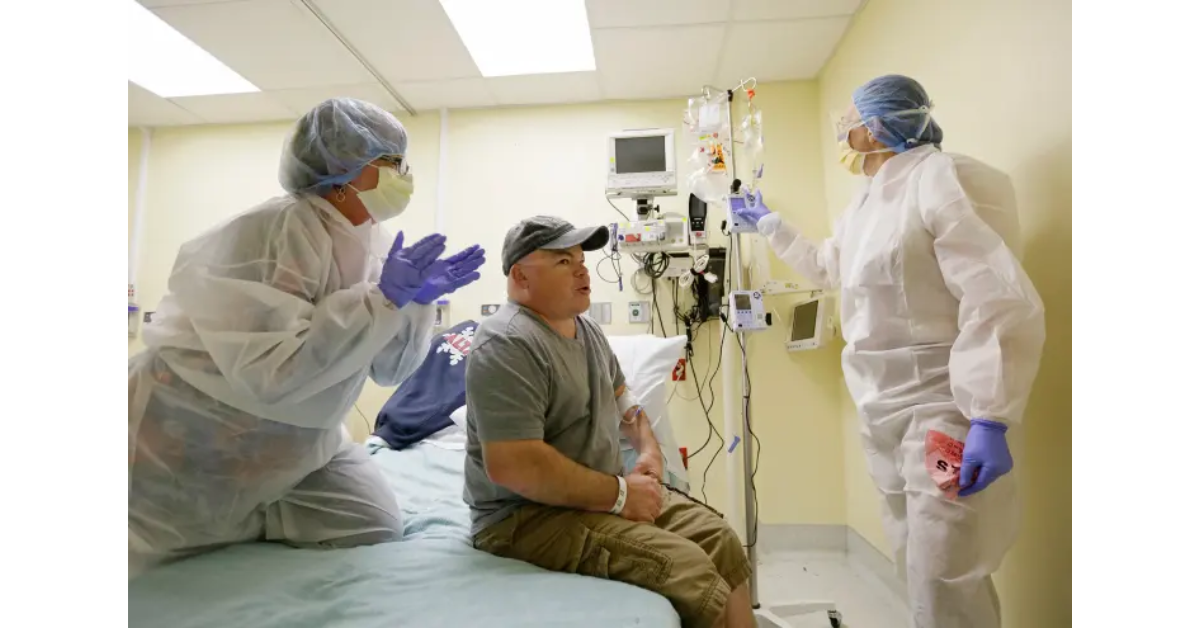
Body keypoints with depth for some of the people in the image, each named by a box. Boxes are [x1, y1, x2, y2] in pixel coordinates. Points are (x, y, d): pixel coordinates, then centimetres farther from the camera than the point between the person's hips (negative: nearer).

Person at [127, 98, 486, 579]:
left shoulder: (370, 241, -2)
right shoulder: (281, 230, -24)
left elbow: (388, 369, 1)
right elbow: (269, 372, -33)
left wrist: (416, 301, -15)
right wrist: (384, 298, -31)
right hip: (190, 442, -6)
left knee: (378, 529, 3)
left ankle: (247, 522, 17)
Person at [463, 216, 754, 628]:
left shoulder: (587, 329, 9)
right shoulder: (506, 344, -22)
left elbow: (618, 394, 24)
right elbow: (513, 465, -30)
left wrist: (648, 447, 5)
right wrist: (619, 494, -22)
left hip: (601, 495, 9)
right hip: (528, 515, -9)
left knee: (720, 539, 1)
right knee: (685, 567, -21)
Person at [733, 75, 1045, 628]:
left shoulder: (948, 179, -13)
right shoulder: (864, 203, 16)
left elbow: (1001, 304, -21)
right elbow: (826, 265, 34)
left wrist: (989, 422, -26)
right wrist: (768, 225, 39)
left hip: (942, 413, -9)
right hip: (882, 412, 9)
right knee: (920, 572, 18)